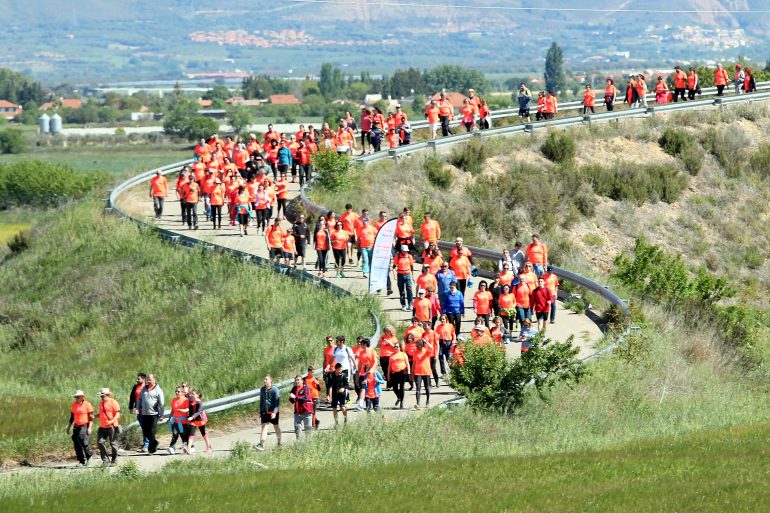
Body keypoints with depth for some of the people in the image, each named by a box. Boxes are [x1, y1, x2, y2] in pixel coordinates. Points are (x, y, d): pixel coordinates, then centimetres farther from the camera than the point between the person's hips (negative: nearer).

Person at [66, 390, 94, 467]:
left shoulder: (87, 404, -4)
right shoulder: (74, 405, 11)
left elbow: (91, 417, -6)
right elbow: (72, 417, 20)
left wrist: (89, 428, -12)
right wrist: (69, 427, 19)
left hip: (85, 426, -6)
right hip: (76, 427, 6)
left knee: (84, 443, -15)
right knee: (77, 445, 1)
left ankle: (89, 455, 10)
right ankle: (81, 461, 8)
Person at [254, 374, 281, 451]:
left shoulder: (275, 389, -10)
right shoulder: (262, 389, 7)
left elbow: (277, 401, -14)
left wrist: (274, 412, -23)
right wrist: (260, 412, 17)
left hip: (273, 412, -4)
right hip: (265, 412, 4)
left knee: (276, 427, 11)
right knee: (264, 427, -9)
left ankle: (279, 443, 28)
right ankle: (261, 445, -19)